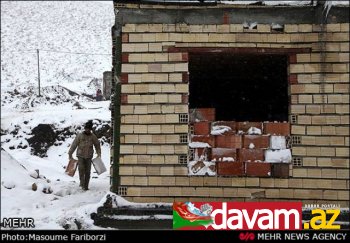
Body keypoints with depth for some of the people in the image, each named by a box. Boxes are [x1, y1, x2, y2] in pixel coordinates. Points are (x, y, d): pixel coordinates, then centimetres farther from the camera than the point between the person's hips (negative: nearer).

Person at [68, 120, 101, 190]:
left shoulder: (93, 136, 3)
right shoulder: (80, 135, -2)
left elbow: (97, 145, 16)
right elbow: (74, 145, 1)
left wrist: (98, 154, 10)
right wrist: (70, 154, 1)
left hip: (89, 156, 2)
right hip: (80, 155, -2)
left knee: (87, 171, 2)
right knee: (81, 169, -16)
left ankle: (86, 186, 10)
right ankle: (82, 183, -9)